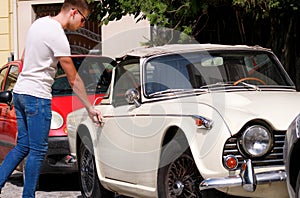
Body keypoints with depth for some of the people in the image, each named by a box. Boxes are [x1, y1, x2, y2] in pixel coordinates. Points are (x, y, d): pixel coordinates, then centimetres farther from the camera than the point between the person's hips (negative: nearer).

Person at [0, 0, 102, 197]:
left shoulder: (40, 22, 11)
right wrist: (90, 108, -5)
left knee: (23, 146, 13)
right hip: (37, 96, -9)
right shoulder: (58, 37, -16)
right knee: (38, 151, -2)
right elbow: (74, 79, -12)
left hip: (20, 91, 9)